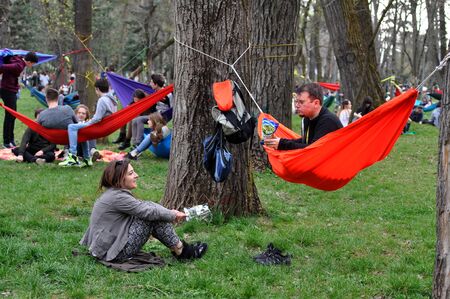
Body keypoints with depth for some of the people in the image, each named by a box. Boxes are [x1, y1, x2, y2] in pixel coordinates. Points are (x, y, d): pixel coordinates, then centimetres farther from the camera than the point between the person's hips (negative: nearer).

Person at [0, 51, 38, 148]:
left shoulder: (18, 61, 7)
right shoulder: (19, 66, -22)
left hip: (12, 91, 10)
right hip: (8, 91, -10)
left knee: (12, 115, 16)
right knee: (9, 116, -5)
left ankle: (11, 139, 25)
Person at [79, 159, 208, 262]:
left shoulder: (114, 193, 10)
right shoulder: (117, 197, -20)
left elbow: (144, 206, 13)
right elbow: (147, 211, -17)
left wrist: (170, 213, 3)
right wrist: (173, 215, -3)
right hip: (112, 252, -10)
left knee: (154, 214, 6)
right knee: (153, 217, -12)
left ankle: (178, 246, 8)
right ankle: (182, 251, -1)